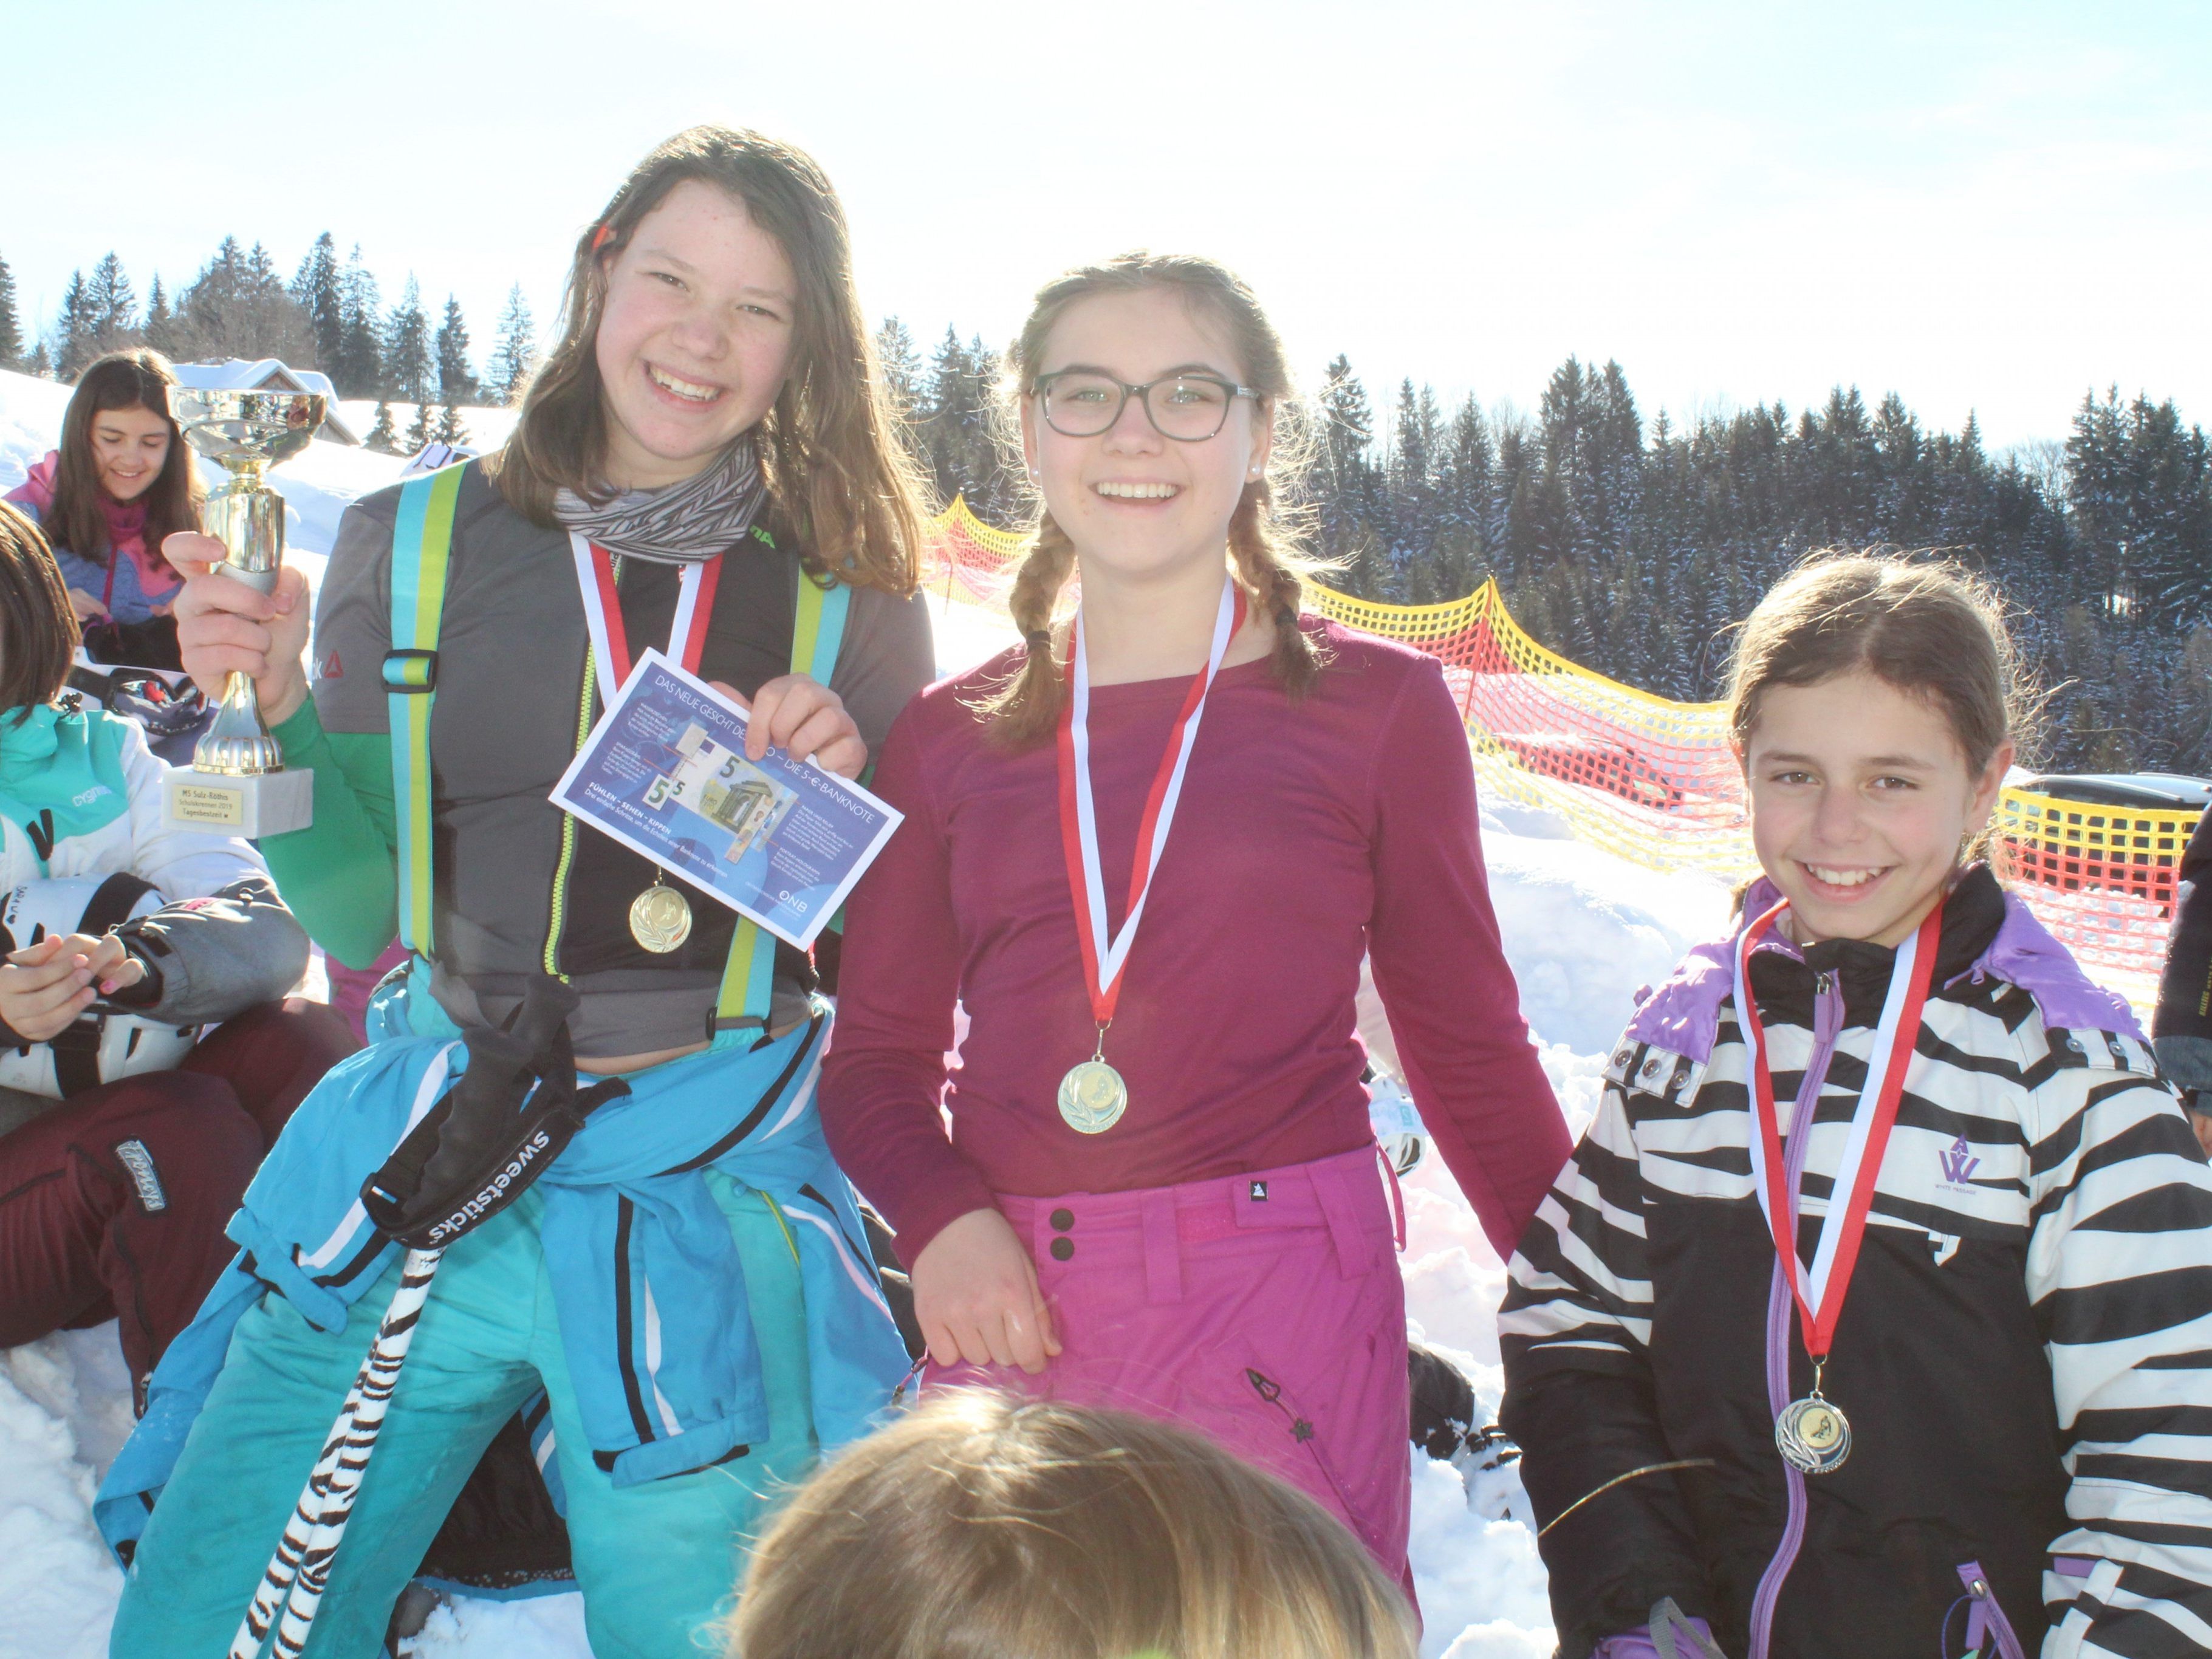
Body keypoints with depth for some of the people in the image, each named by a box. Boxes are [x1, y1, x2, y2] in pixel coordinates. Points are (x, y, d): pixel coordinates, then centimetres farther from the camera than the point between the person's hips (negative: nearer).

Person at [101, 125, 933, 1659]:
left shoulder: (849, 593, 1)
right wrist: (274, 710, -8)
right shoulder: (409, 544, 2)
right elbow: (359, 916, 6)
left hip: (712, 1191, -1)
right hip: (417, 1182, 2)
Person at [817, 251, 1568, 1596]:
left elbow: (1468, 1043, 7)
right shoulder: (954, 735, 9)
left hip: (1285, 1304, -2)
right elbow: (880, 1053, 13)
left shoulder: (1377, 706, 3)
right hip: (1008, 1315, 2)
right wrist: (940, 1219, -6)